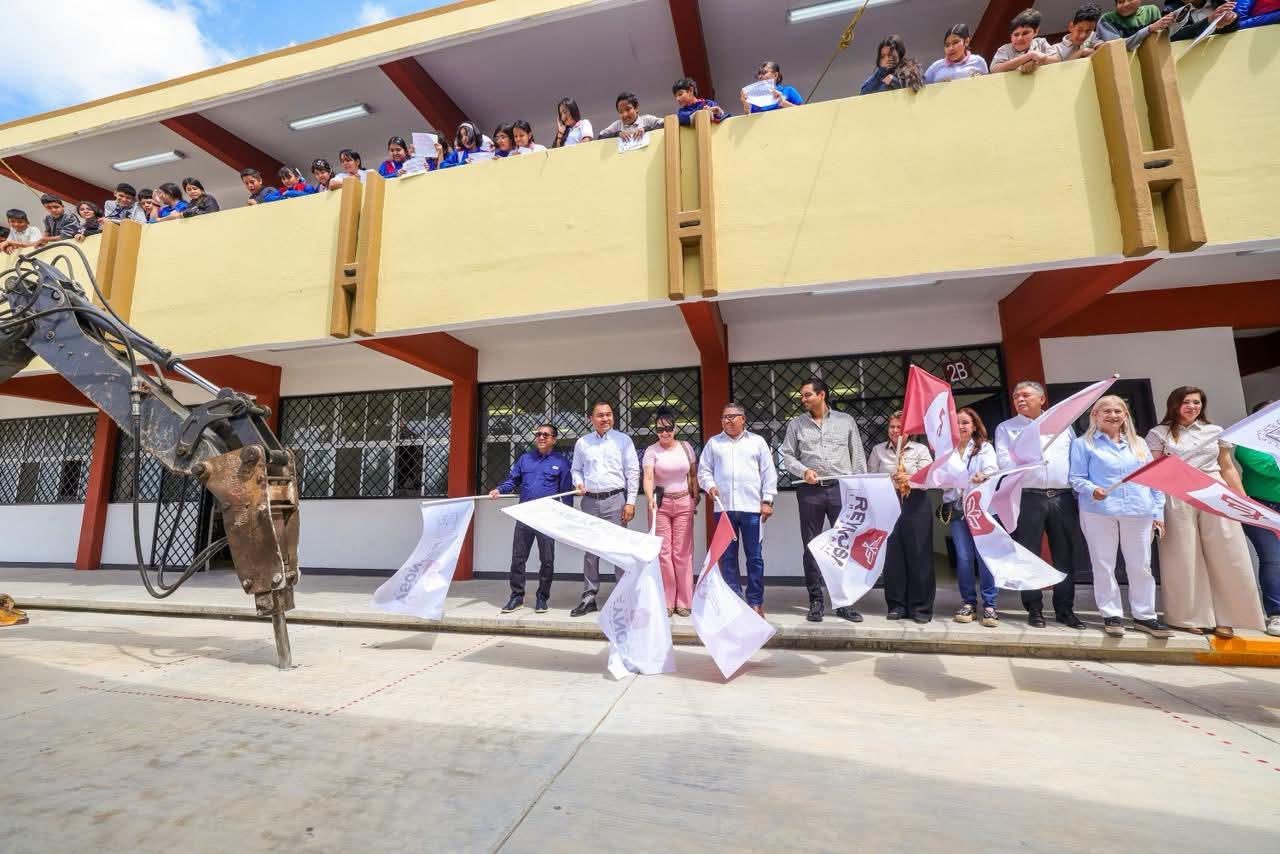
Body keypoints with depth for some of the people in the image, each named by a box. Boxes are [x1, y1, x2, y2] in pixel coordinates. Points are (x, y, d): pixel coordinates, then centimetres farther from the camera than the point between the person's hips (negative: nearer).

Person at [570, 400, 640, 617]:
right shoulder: (582, 442, 10)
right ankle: (589, 597, 18)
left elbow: (633, 472, -1)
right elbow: (576, 469, 19)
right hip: (590, 501, 3)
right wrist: (578, 483, -3)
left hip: (615, 499, -3)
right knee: (590, 549, 8)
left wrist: (630, 502, -7)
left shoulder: (623, 440, 2)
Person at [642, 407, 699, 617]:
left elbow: (693, 474, 11)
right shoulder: (651, 451, -4)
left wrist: (695, 498, 7)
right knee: (663, 553, 1)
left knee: (683, 552, 2)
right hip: (660, 503, -1)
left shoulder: (686, 447, 5)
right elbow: (648, 477, -17)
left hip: (684, 502, 2)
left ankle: (683, 601, 12)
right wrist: (650, 498, -33)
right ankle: (666, 602, 12)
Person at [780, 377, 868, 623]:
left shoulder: (846, 421, 8)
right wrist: (804, 471, -11)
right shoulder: (796, 424, 9)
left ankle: (844, 602, 15)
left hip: (841, 489, 0)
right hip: (810, 491, 0)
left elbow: (858, 457, 8)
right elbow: (787, 455, 7)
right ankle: (816, 601, 16)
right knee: (811, 547, 5)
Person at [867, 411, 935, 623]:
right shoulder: (878, 450, 12)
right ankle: (897, 605, 14)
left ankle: (920, 607, 11)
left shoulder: (920, 449, 9)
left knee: (918, 554, -1)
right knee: (892, 554, 2)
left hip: (916, 505, -1)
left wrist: (911, 480, -20)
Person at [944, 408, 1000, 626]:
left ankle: (989, 605, 4)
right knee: (963, 557, 1)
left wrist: (983, 476, -34)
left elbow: (992, 469, -14)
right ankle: (968, 603, 11)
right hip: (956, 508, 2)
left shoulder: (985, 447, 6)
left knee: (984, 555, -6)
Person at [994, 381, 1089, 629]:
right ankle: (1034, 609, 10)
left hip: (1063, 498, 3)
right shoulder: (1006, 428, 8)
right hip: (1028, 498, -2)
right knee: (1029, 555, 1)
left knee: (1066, 555, 7)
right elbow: (1004, 462, -3)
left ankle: (1065, 609, 18)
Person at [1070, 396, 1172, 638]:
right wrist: (1092, 490, -21)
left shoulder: (1139, 443, 16)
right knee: (1104, 565, 2)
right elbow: (1077, 478, -2)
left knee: (1140, 566, 7)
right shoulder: (1084, 444, 3)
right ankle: (1111, 615, 11)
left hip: (1138, 513, 4)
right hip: (1099, 513, -4)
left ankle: (1145, 615, 19)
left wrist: (1158, 512, 9)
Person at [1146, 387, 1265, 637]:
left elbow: (1228, 469, 15)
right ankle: (1191, 617, 12)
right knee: (1185, 560, 2)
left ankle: (1224, 618, 15)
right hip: (1178, 501, -3)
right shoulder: (1159, 434, 2)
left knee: (1226, 558, 3)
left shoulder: (1216, 431, 13)